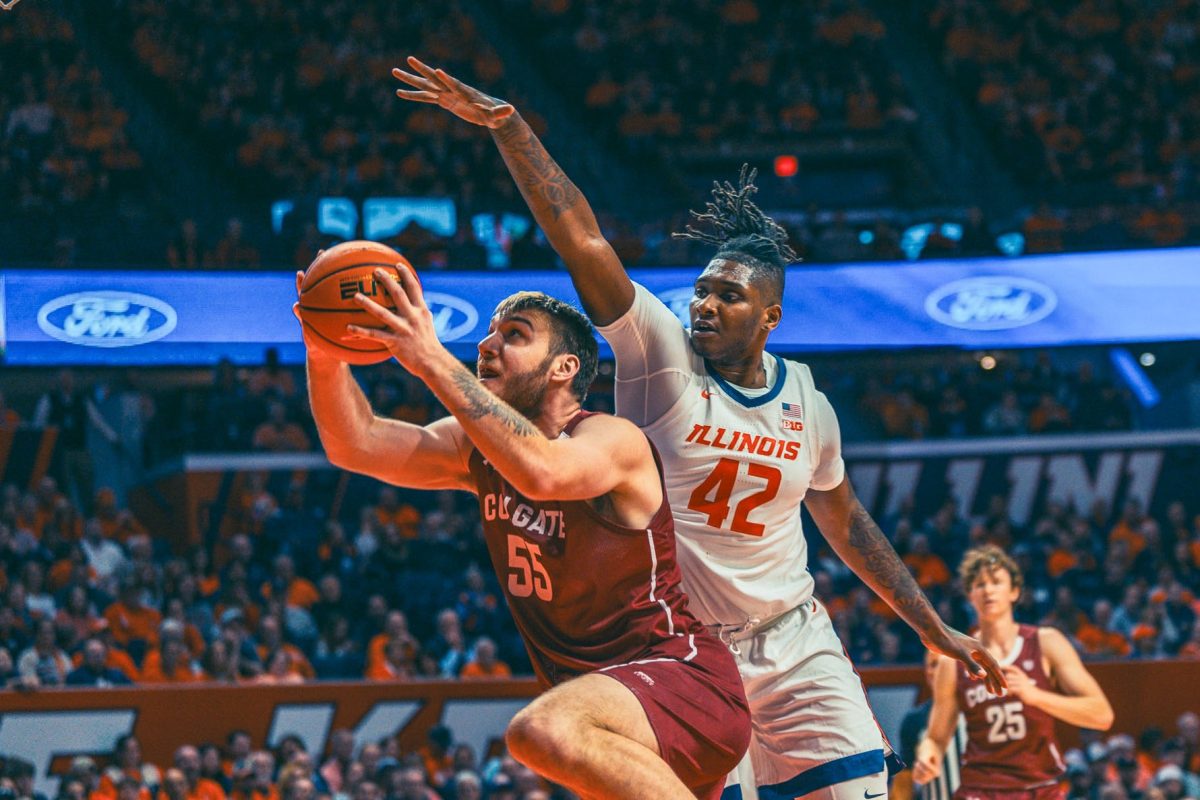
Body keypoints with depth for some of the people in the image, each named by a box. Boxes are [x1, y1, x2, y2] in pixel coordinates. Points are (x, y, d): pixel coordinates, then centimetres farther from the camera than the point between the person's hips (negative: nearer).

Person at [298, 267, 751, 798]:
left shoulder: (614, 441, -14)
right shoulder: (479, 447, 9)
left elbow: (542, 472, -37)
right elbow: (355, 445, -1)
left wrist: (432, 361, -37)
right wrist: (325, 354, -19)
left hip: (681, 677, -9)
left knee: (543, 732, -35)